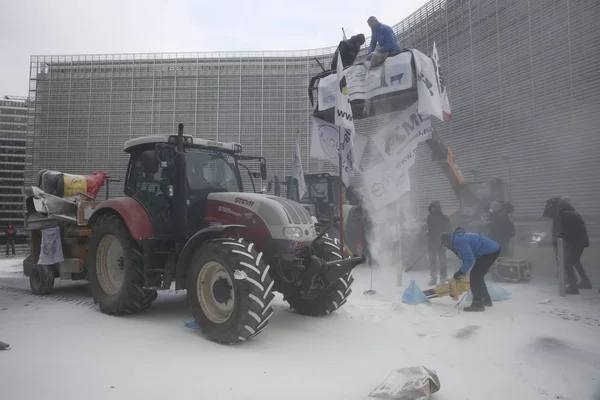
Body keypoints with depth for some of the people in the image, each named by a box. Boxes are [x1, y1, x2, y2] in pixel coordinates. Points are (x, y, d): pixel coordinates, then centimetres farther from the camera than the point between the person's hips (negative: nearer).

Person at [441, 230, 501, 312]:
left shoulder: (459, 241, -20)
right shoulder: (457, 240, 13)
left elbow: (470, 259, -25)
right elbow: (466, 258, 18)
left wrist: (461, 272, -12)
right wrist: (462, 272, 13)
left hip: (490, 251, -11)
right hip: (492, 250, 11)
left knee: (475, 276, -10)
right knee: (478, 276, 19)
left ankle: (478, 304, -8)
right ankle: (486, 300, 30)